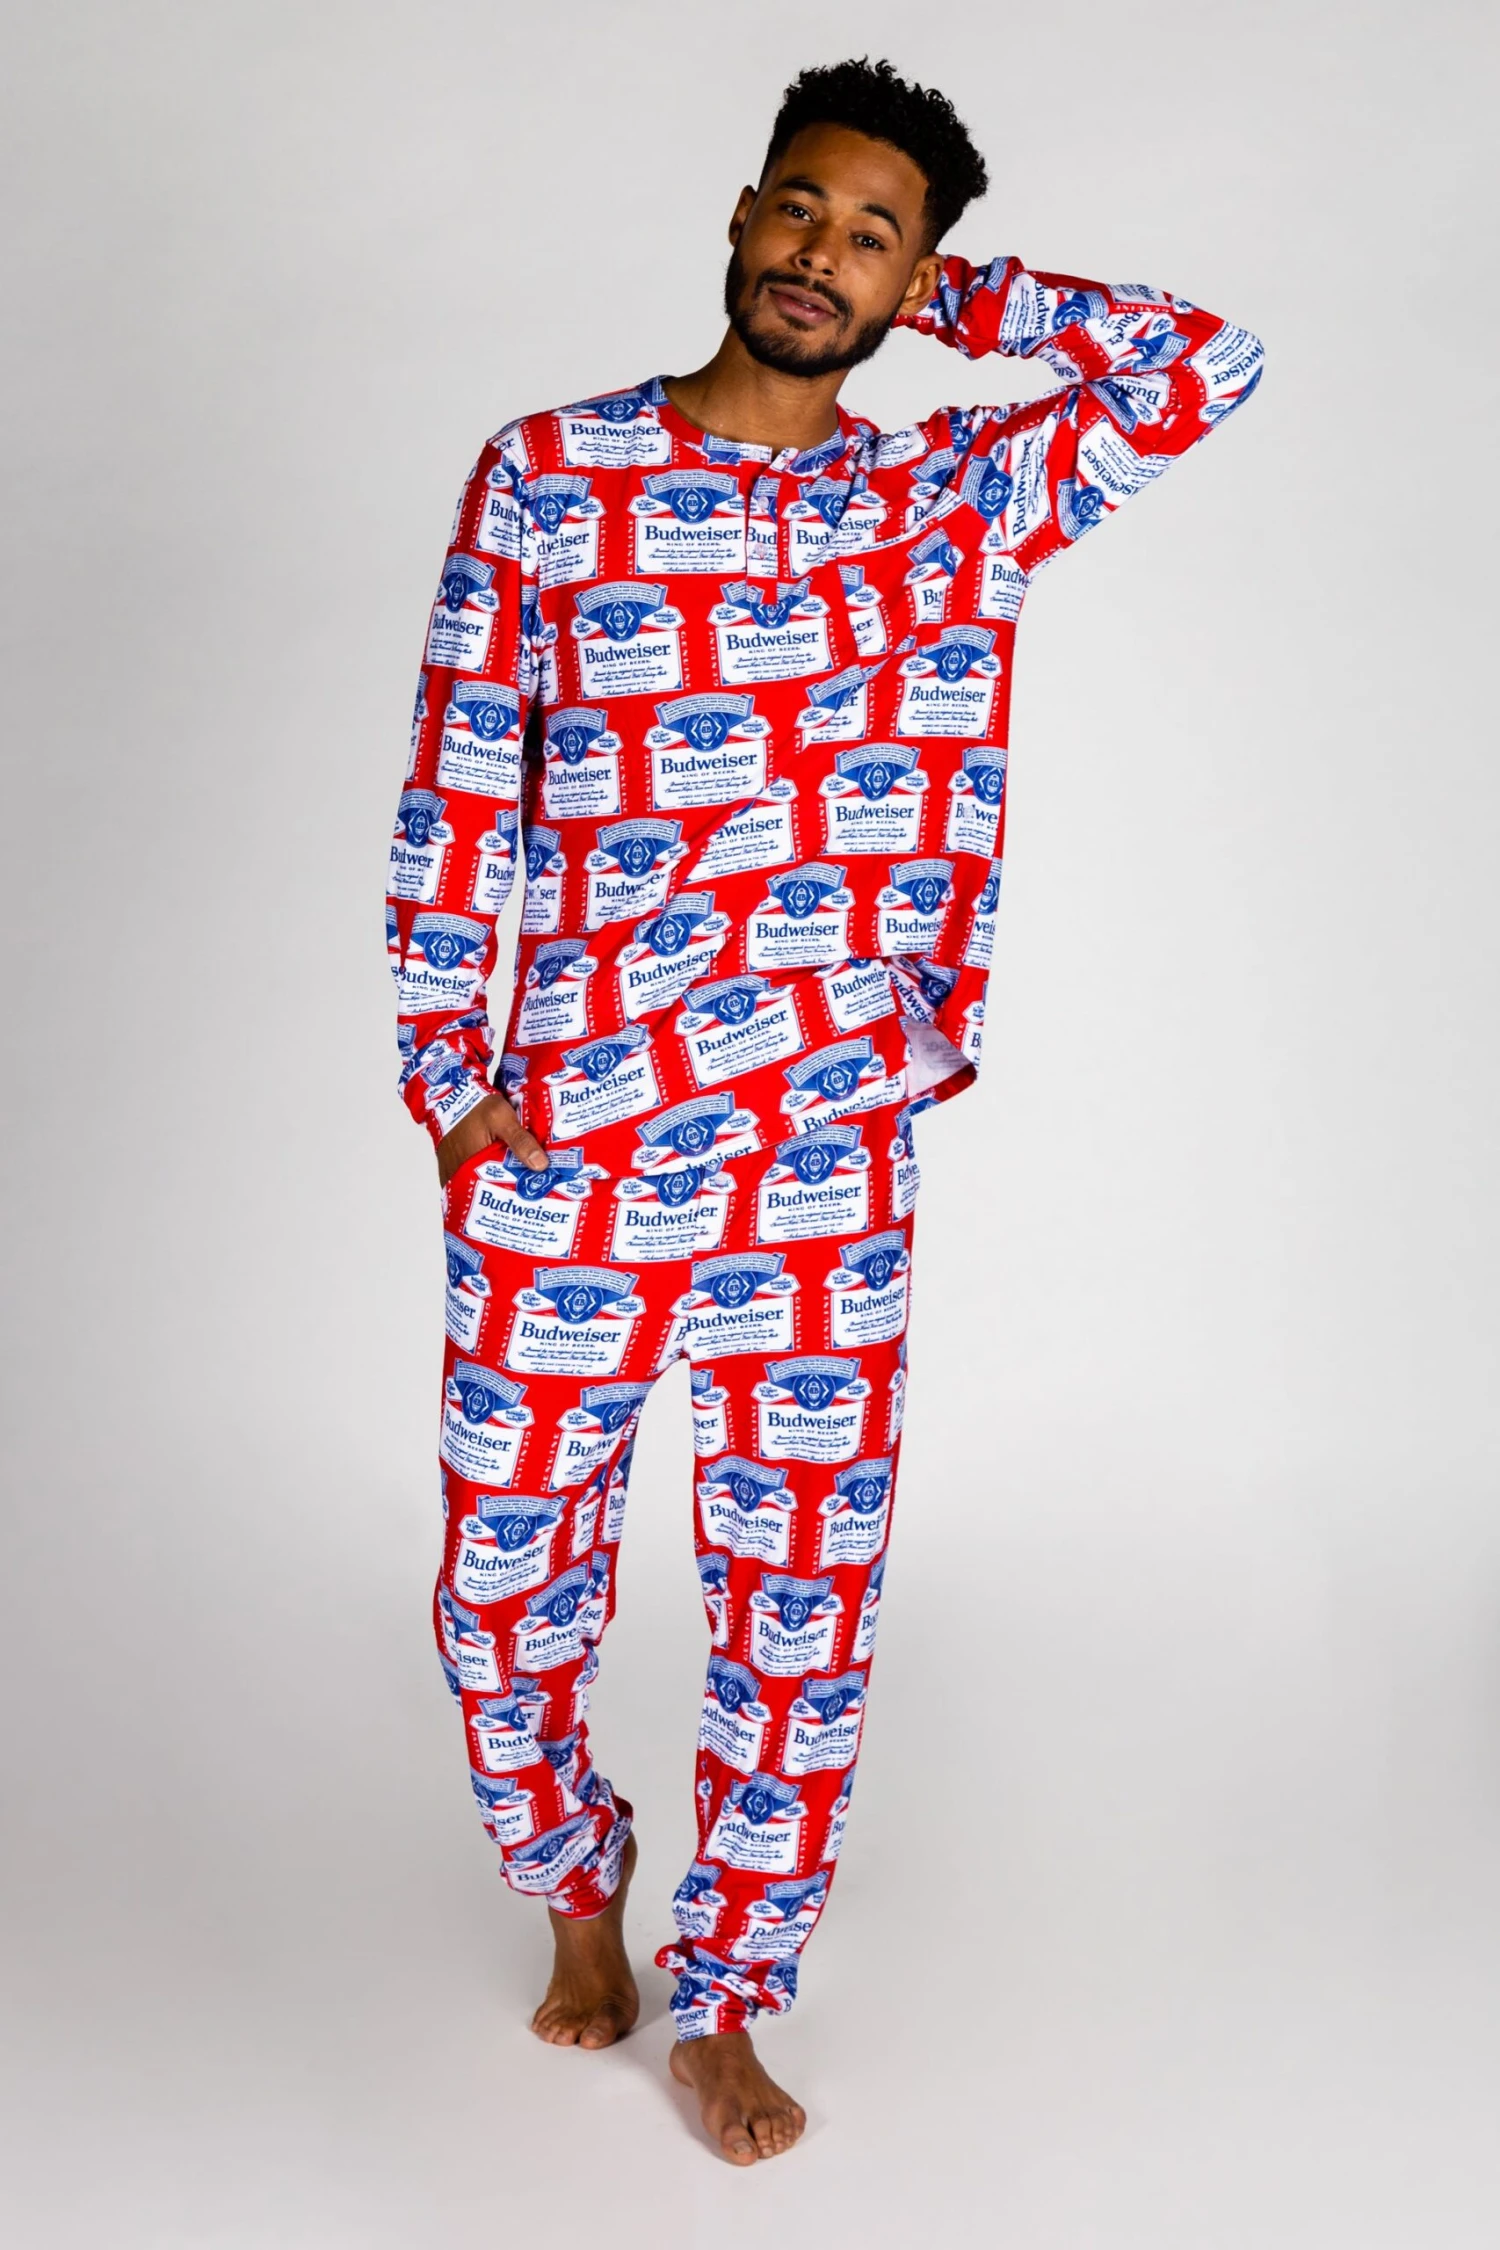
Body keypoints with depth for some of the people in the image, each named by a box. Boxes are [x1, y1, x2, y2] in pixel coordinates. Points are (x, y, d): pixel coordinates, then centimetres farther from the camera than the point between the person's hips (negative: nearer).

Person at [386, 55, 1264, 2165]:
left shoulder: (958, 499, 6)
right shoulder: (548, 474, 1)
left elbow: (1209, 367, -1)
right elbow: (456, 796, 2)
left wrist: (952, 297, 4)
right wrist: (446, 1083, -2)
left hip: (836, 1159, 1)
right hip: (569, 1151, -1)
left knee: (806, 1604, 9)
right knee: (513, 1579, 11)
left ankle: (725, 1999, 31)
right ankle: (576, 1886, 42)